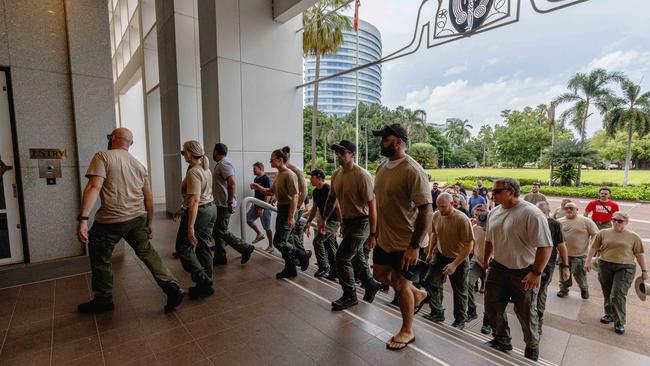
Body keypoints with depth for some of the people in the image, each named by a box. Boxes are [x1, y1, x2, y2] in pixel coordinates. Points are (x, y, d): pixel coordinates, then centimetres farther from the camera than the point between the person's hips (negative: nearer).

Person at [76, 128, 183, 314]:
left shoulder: (103, 157, -3)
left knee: (100, 259, 16)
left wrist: (83, 219, -21)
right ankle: (172, 288, 9)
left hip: (111, 221, -5)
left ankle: (103, 300, 31)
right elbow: (148, 199, 14)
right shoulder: (139, 165, 13)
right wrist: (149, 224, 22)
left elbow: (94, 188, -18)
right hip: (138, 218, 5)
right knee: (147, 252, 15)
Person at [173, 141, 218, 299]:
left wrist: (190, 227, -25)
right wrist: (182, 208, 24)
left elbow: (194, 200, -25)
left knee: (183, 248, 5)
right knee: (204, 246, 14)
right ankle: (207, 285, 22)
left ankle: (203, 282, 4)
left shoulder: (193, 172, -18)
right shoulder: (206, 169, 11)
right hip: (211, 208, 9)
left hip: (199, 212, -9)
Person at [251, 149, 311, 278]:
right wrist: (258, 187, 5)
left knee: (278, 242, -8)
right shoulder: (278, 175, 13)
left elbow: (294, 197, -22)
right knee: (284, 241, 13)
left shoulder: (289, 175, -17)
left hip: (288, 210, -9)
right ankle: (290, 269, 25)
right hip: (281, 209, 10)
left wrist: (291, 217, -25)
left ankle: (302, 255, 12)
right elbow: (271, 192, 22)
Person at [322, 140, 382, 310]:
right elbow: (332, 198, 16)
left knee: (342, 257, -7)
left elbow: (372, 205, -20)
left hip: (360, 223, -8)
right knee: (356, 256, 19)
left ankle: (350, 296, 14)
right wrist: (325, 219, 16)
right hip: (346, 222, 8)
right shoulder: (336, 174, 3)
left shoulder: (362, 175, -20)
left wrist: (372, 234, -19)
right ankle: (371, 284, 42)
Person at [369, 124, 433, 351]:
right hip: (384, 238, 8)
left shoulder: (412, 171, -22)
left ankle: (407, 331, 35)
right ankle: (418, 294, 47)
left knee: (400, 285, 7)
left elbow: (426, 211, -23)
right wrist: (374, 232, 15)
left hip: (405, 242, -8)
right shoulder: (382, 167, 3)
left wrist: (415, 246, -25)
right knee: (380, 275, 21)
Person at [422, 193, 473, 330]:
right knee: (430, 281, -3)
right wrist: (430, 253, 13)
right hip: (440, 254, 5)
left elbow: (468, 245, -24)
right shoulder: (436, 215, -10)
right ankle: (437, 313, 14)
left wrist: (454, 264, -26)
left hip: (458, 259, -4)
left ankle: (460, 320, 31)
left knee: (459, 291, 11)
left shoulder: (462, 219, -27)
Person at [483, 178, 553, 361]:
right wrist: (485, 259, 21)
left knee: (526, 312, 13)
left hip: (523, 272, -6)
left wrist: (536, 273, -21)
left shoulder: (531, 213, -21)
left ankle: (532, 347, 39)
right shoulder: (494, 213, 2)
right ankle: (502, 341, 35)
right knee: (492, 306, 12)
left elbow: (545, 246, -21)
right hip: (498, 268, 6)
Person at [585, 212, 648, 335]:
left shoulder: (633, 236, 2)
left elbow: (639, 254, 6)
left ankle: (620, 322, 7)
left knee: (617, 295, -7)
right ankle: (609, 314, 29)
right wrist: (588, 261, 1)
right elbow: (594, 248, 6)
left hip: (625, 269, -2)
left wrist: (644, 271, 5)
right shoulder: (603, 233, 4)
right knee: (607, 294, 11)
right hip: (605, 266, 2)